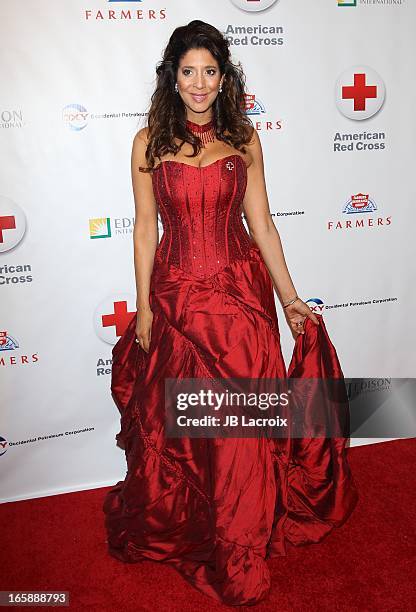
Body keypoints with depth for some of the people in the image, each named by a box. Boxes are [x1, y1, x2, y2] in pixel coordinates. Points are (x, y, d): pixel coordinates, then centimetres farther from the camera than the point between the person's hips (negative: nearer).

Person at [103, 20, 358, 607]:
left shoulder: (243, 138, 4)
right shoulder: (150, 141, 1)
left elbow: (261, 223, 4)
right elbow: (146, 229, 1)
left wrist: (290, 298, 3)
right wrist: (144, 308, 0)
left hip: (242, 292, 1)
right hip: (178, 294, -1)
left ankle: (239, 551, 32)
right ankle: (179, 527, 39)